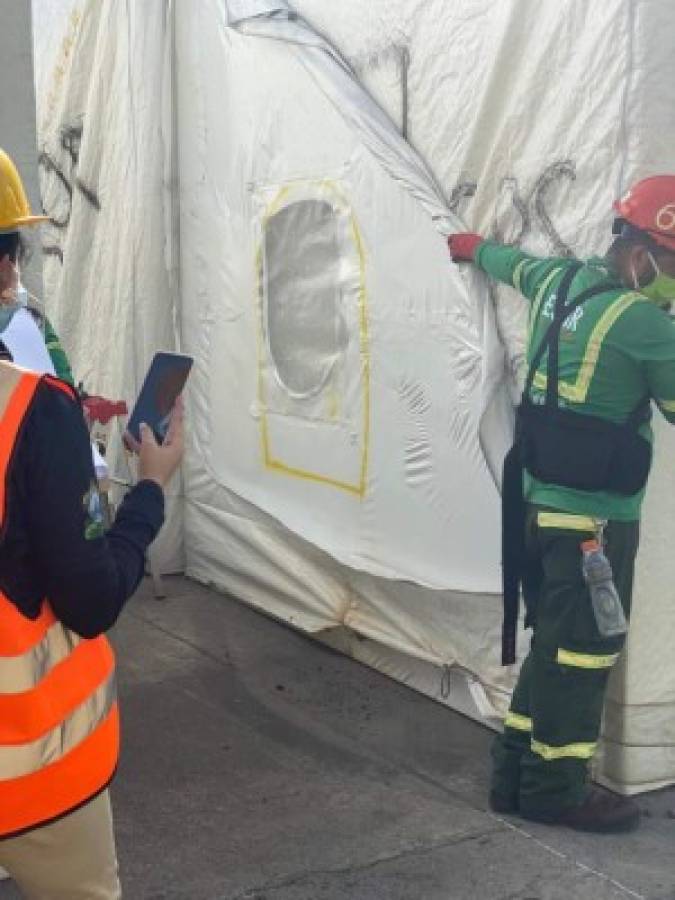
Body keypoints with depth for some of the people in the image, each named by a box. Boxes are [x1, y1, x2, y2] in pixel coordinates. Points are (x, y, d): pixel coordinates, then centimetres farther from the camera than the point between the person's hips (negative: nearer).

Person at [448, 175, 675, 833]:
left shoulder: (561, 279, 6)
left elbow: (514, 265, 27)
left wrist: (475, 247, 49)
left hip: (541, 500, 9)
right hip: (593, 512, -9)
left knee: (555, 641, 17)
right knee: (583, 649, 2)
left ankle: (515, 771, 24)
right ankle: (554, 788, 12)